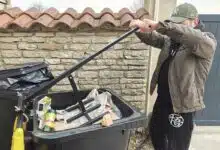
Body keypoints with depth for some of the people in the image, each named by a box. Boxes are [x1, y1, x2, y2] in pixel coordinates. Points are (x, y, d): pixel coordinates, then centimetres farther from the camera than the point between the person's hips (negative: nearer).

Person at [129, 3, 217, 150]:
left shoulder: (208, 41, -13)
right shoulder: (171, 39, 10)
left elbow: (194, 38, -34)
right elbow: (153, 38, 3)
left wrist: (160, 26, -41)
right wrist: (141, 29, -21)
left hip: (182, 104, -7)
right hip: (163, 99, 8)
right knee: (155, 132, 24)